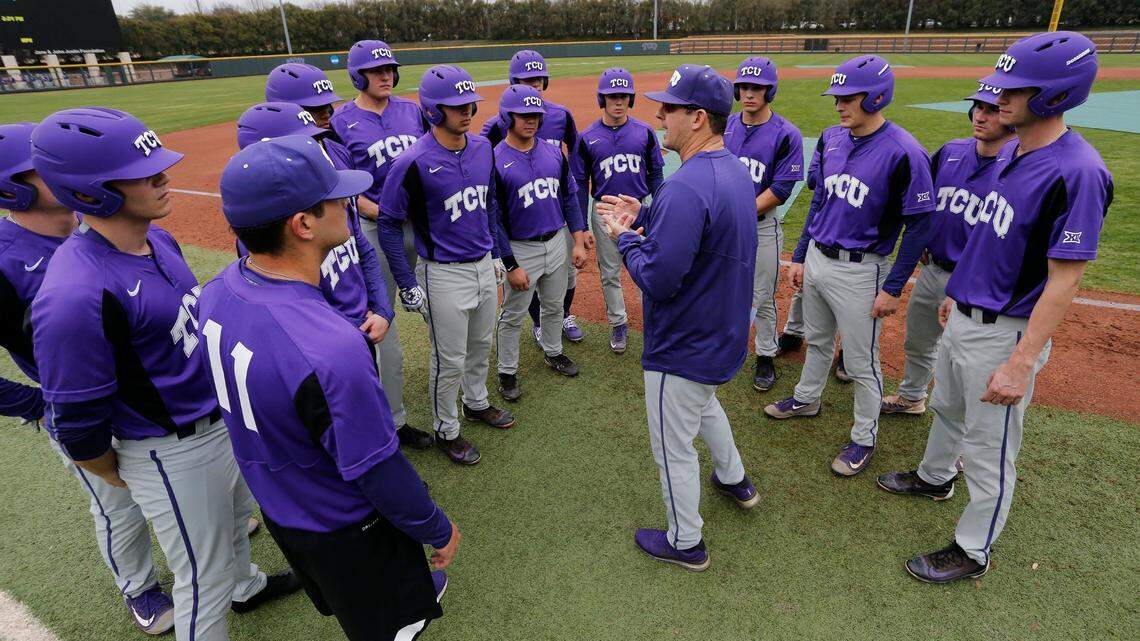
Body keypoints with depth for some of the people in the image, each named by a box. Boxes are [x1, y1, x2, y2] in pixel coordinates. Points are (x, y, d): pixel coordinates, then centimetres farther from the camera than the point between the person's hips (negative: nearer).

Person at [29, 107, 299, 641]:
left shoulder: (158, 238, -5)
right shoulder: (76, 296, -33)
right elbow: (78, 423, -22)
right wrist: (117, 477, -5)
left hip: (223, 415, 9)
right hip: (173, 455, -8)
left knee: (237, 517, 33)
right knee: (204, 580, 13)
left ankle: (245, 585, 61)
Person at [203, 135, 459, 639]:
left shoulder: (215, 294, -14)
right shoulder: (331, 348, -41)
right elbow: (378, 472, -29)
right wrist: (439, 531, -11)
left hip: (274, 503, 8)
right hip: (343, 530, -7)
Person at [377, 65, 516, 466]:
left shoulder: (483, 147, 1)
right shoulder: (414, 162, -19)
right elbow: (389, 224, -13)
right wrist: (407, 284, -14)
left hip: (484, 266, 7)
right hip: (444, 275, -6)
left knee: (482, 344, 22)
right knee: (450, 360, 6)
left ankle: (476, 403, 46)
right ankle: (446, 430, 28)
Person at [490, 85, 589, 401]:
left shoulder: (553, 153, 2)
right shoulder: (495, 161, -14)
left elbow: (569, 197, 9)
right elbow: (494, 219, -13)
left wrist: (579, 241, 4)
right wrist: (511, 265, -15)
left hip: (557, 242, 5)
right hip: (521, 249, -5)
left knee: (555, 307, 21)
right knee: (513, 316, 9)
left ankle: (553, 352, 43)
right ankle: (507, 372, 25)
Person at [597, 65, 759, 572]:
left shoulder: (686, 187, -31)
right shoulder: (734, 169, 2)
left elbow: (658, 279, -31)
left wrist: (624, 236, -14)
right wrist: (643, 217, 7)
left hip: (684, 346, -10)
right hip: (722, 332, 10)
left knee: (673, 446, 10)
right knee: (702, 402, 35)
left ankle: (685, 542, 33)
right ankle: (734, 480, 56)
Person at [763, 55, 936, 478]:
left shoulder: (903, 152, -18)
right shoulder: (831, 138, 3)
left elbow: (919, 225, -13)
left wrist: (893, 288, -14)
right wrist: (800, 256, 12)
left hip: (860, 271, -6)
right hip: (816, 259, 6)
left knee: (861, 362, 6)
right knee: (817, 340, 24)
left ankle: (864, 437, 25)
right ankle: (806, 399, 45)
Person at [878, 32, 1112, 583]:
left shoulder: (1076, 172, -23)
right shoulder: (1009, 152, 4)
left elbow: (1064, 280, -23)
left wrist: (1021, 363, -24)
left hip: (1006, 333, -8)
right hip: (963, 317, 9)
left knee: (988, 452, 7)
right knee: (947, 407, 28)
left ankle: (973, 552, 26)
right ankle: (934, 477, 53)